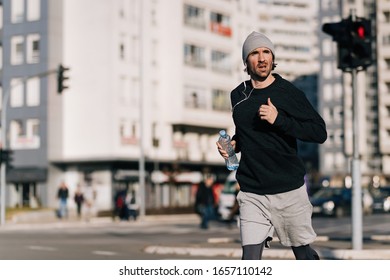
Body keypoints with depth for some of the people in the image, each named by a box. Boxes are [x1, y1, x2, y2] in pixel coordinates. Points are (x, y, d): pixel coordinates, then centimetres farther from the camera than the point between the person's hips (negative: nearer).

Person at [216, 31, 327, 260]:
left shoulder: (289, 93, -5)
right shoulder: (238, 95, 9)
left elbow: (320, 133, -11)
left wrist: (279, 119, -21)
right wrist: (234, 144, 5)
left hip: (290, 190, -3)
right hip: (252, 193, 3)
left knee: (303, 255, 11)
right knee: (250, 261, -7)